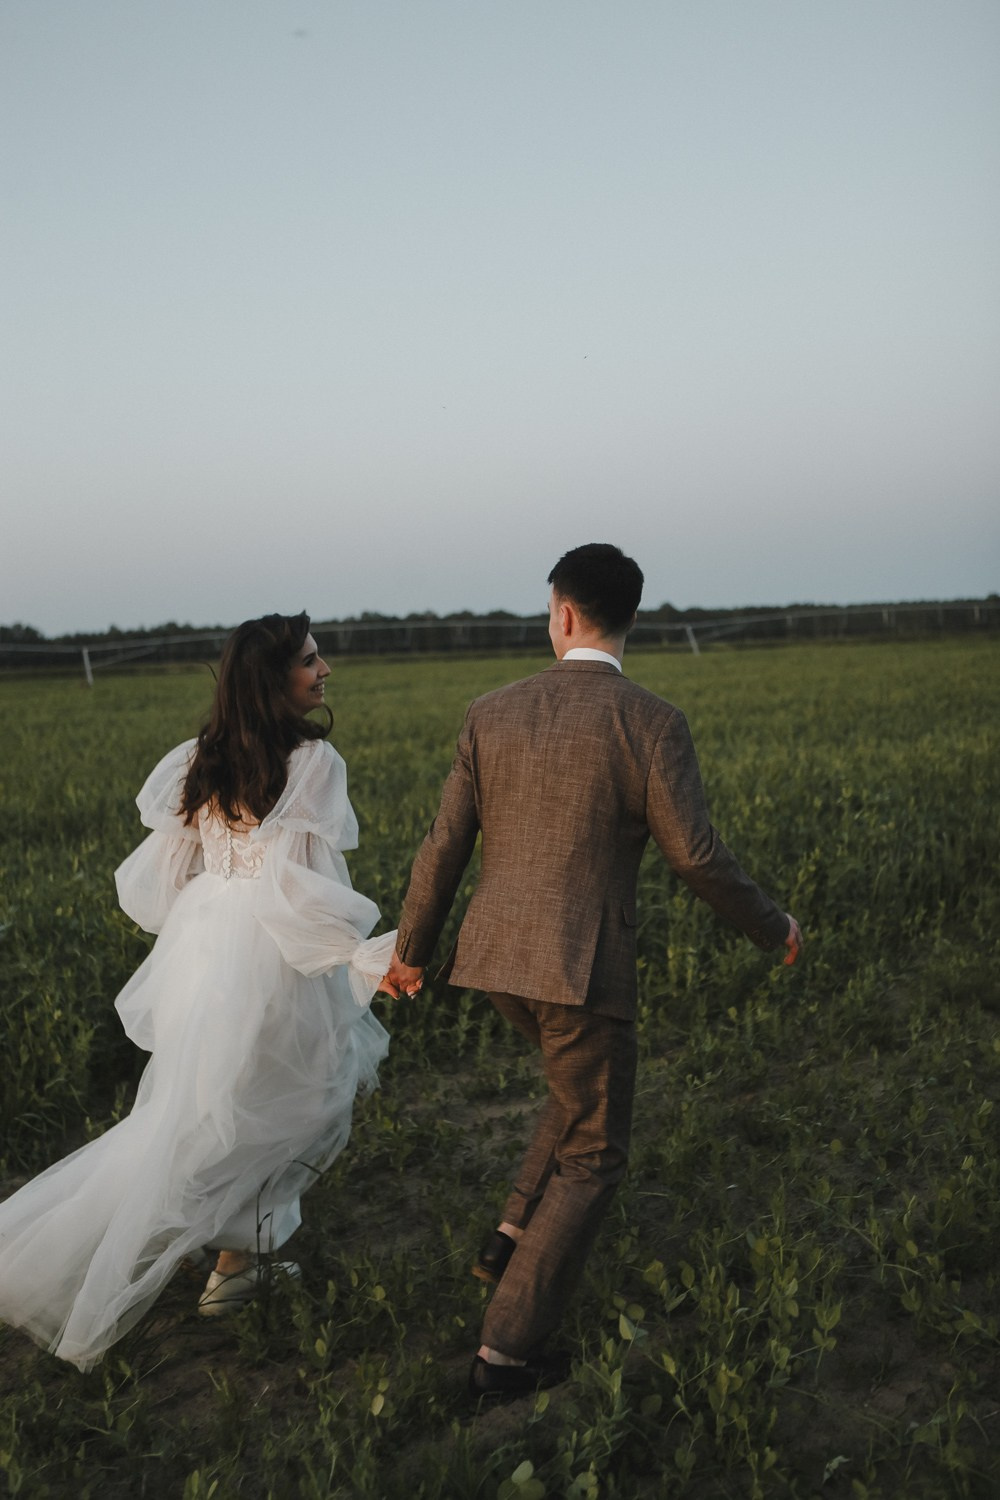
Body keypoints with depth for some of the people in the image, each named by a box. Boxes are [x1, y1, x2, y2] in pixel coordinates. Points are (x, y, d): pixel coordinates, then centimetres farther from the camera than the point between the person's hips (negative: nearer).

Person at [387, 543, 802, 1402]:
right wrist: (774, 928, 6)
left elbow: (445, 847, 4)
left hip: (499, 955, 5)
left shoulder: (493, 714, 2)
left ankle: (516, 1239, 27)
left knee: (585, 1094, 32)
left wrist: (412, 948, 17)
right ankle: (508, 1350, 11)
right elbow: (697, 857, -12)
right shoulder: (652, 722, -10)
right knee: (593, 1157, 12)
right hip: (583, 969, -5)